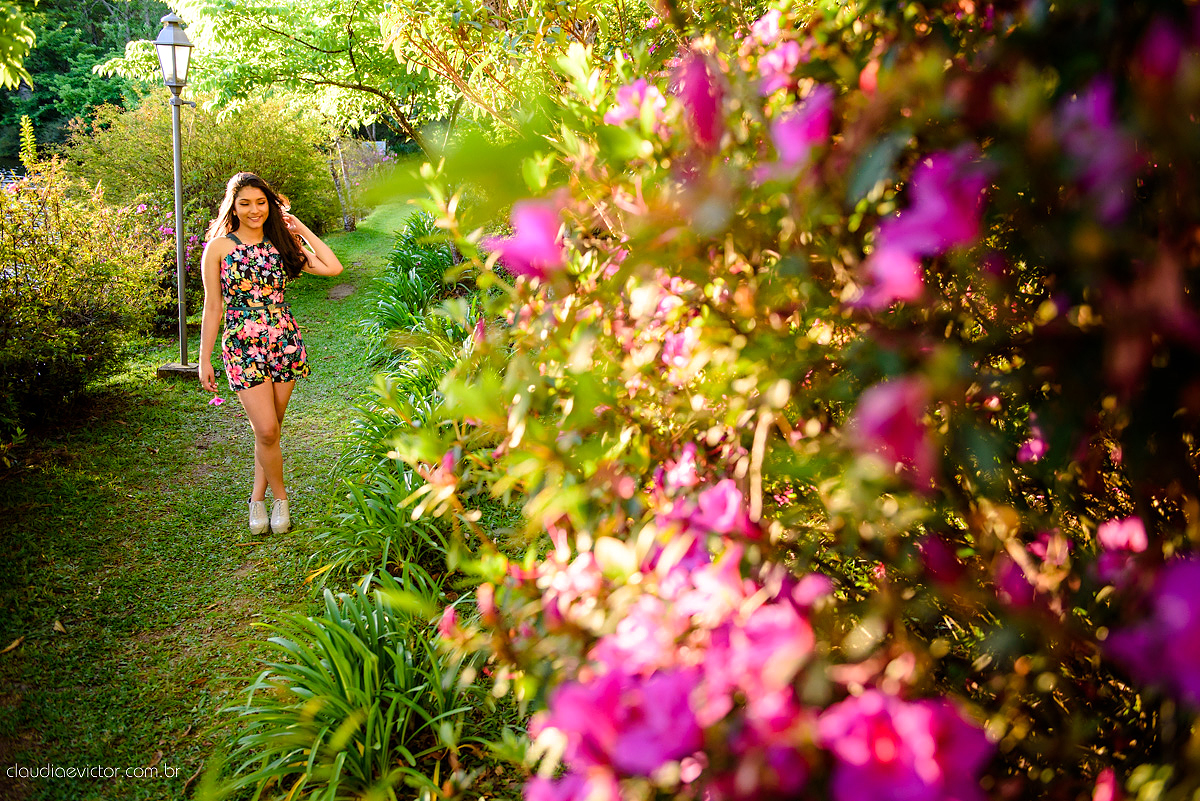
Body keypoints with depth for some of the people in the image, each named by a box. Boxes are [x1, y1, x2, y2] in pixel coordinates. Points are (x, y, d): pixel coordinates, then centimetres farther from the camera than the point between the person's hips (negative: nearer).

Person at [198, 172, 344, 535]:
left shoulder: (280, 243, 6)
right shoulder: (218, 248, -1)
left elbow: (333, 267, -3)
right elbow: (212, 307, 2)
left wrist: (300, 229, 2)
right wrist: (204, 360, 2)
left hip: (285, 342, 3)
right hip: (242, 346, -3)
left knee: (271, 428, 9)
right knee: (266, 429, -9)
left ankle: (258, 497, 25)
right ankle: (279, 497, 12)